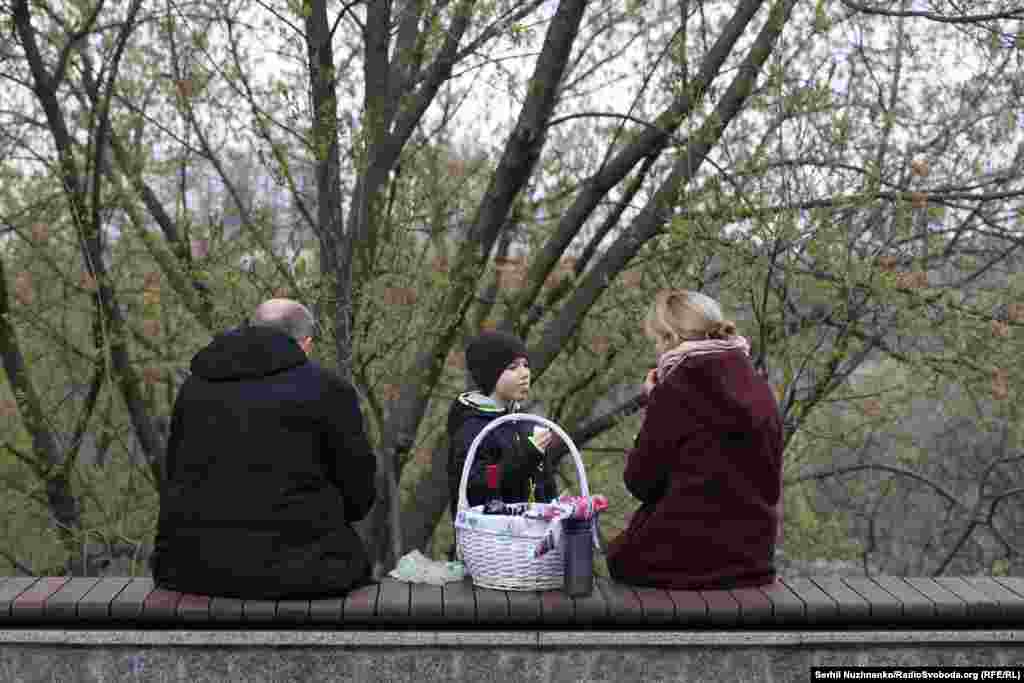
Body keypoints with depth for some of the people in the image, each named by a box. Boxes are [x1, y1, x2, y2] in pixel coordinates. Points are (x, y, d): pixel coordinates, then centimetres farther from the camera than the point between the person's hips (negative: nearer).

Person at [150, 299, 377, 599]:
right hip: (289, 569, -4)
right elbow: (357, 491, 1)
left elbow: (175, 478, 16)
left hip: (193, 563, 5)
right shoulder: (327, 389, -2)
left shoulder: (195, 386, 12)